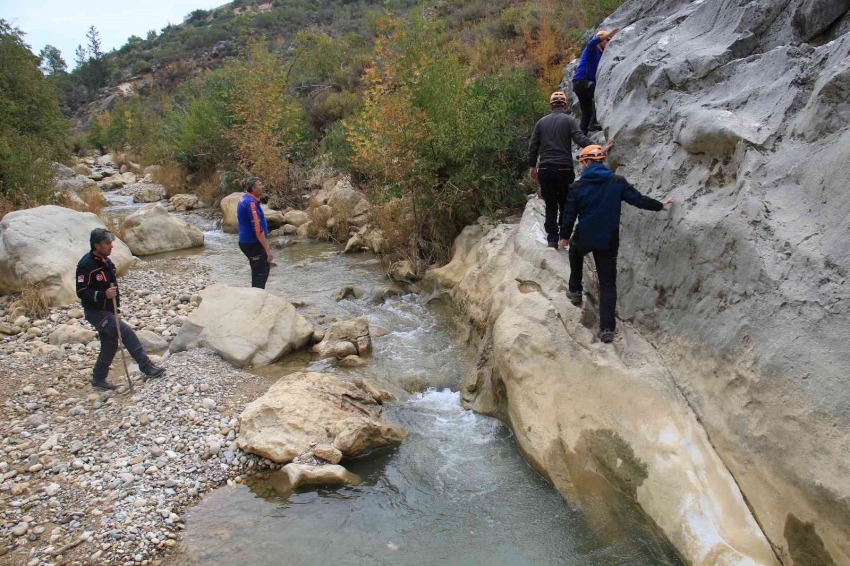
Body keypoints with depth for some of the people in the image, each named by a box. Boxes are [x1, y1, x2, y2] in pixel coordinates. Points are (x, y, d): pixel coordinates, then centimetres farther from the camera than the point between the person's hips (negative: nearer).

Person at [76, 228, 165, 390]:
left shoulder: (106, 261, 8)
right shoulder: (86, 265, -19)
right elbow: (81, 292, -23)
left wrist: (115, 295, 16)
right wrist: (104, 294, -34)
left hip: (108, 311, 10)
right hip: (95, 312, -10)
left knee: (110, 345, 14)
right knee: (126, 332, -17)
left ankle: (98, 379, 26)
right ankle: (146, 366, -10)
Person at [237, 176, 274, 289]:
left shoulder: (245, 198, 8)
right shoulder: (251, 202, -22)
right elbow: (258, 229, -26)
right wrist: (268, 250, -25)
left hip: (247, 241, 10)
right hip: (253, 244, -10)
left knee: (265, 267, 22)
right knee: (260, 273, -3)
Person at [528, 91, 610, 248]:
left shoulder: (541, 121, 10)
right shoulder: (569, 120, 0)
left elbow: (533, 146, 11)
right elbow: (580, 139, -15)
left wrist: (532, 166, 20)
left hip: (545, 169, 3)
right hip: (564, 169, -2)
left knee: (550, 206, 9)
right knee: (565, 205, 11)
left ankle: (552, 238, 5)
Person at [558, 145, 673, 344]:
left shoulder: (578, 186, -8)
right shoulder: (618, 182, -6)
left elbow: (569, 215, -4)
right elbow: (638, 200, -3)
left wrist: (564, 237, 11)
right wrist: (661, 206, 13)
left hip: (584, 238, 0)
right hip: (608, 241, 1)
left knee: (575, 252, 37)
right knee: (608, 283, 6)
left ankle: (575, 291, 37)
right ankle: (607, 328, -2)